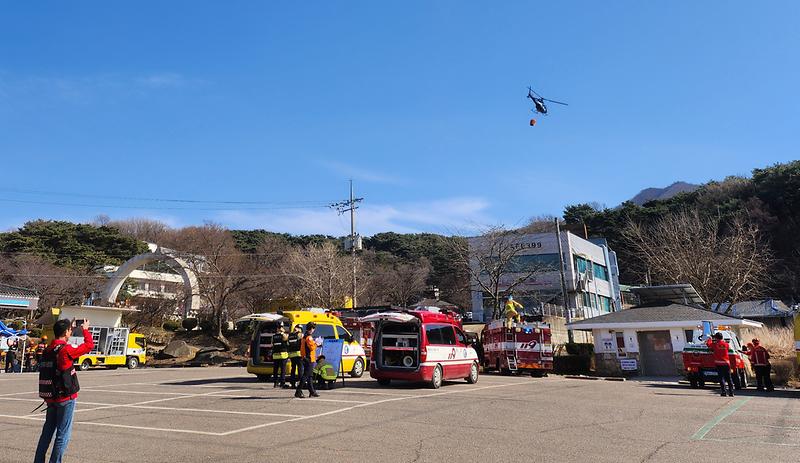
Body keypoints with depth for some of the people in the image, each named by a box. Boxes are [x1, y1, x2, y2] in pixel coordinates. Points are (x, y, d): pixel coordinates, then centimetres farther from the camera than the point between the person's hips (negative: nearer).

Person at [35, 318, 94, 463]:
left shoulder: (47, 350, 3)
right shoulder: (66, 350, -18)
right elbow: (89, 345, -9)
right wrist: (85, 330, 3)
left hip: (51, 398, 8)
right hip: (66, 397, -8)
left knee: (47, 432, 17)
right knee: (63, 435, 1)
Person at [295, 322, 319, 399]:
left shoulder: (304, 336, 17)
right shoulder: (309, 337, -15)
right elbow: (312, 347, -20)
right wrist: (316, 344, -5)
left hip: (305, 358, 11)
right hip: (309, 359, -11)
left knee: (309, 376, 15)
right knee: (305, 376, -9)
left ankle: (312, 391, 22)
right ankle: (298, 392, -10)